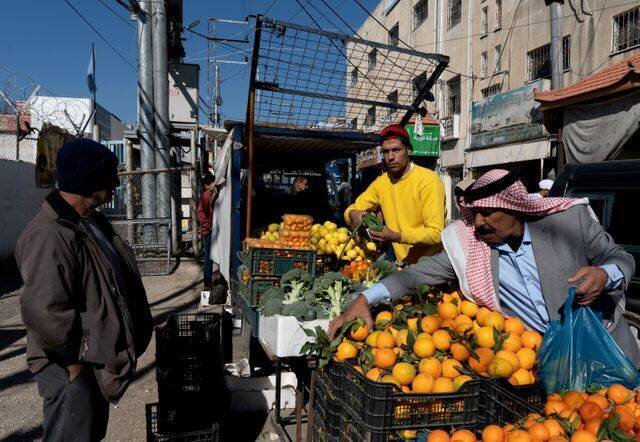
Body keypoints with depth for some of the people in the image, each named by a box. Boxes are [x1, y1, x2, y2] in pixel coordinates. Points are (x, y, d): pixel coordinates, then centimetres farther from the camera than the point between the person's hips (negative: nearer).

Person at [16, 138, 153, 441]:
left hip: (97, 358, 9)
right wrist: (75, 360, -21)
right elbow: (44, 311, -33)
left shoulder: (92, 222, 6)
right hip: (72, 369, -9)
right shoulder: (49, 236, -27)